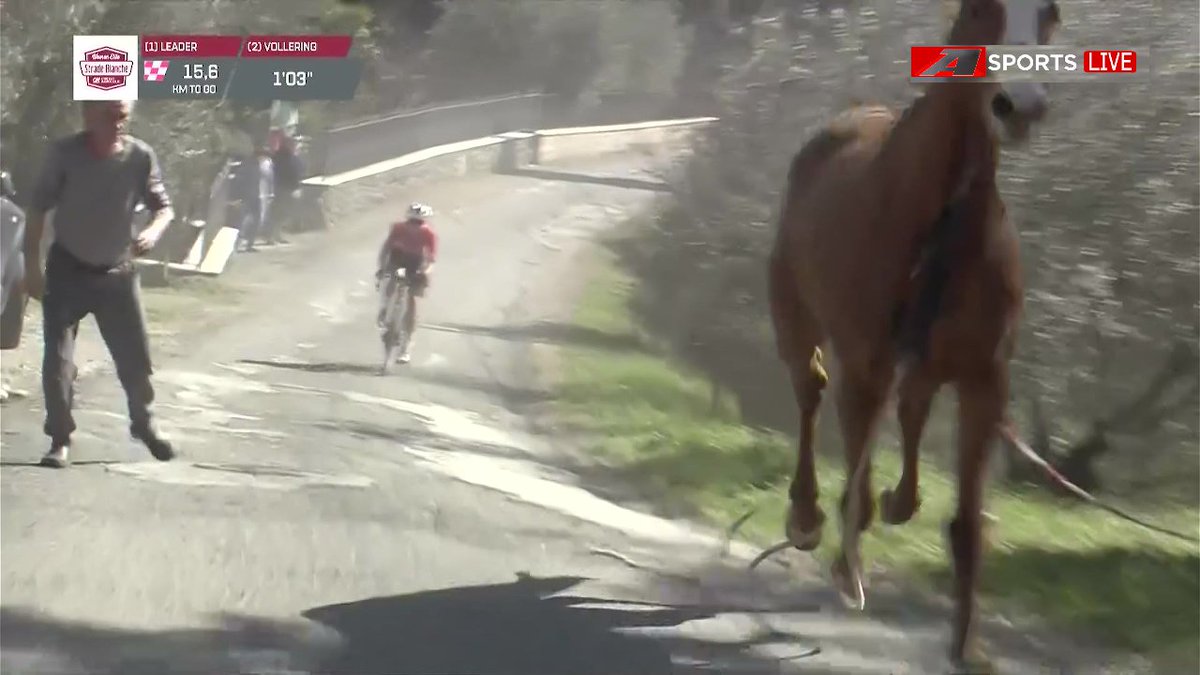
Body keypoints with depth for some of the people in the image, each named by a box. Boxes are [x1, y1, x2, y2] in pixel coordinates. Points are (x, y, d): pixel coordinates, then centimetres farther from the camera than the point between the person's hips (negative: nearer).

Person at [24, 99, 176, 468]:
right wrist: (32, 266, -11)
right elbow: (38, 208, -8)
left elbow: (164, 207, -3)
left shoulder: (141, 156, -13)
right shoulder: (64, 153, -17)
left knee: (135, 355, 10)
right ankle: (60, 439, 6)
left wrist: (153, 231, -26)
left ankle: (143, 423, 35)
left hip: (117, 271, 2)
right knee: (57, 358, -8)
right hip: (67, 269, -2)